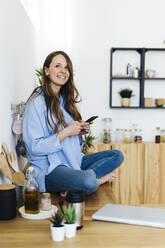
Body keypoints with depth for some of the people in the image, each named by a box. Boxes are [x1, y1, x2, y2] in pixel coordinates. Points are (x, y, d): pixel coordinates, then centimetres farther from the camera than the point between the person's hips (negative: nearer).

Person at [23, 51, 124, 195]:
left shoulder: (65, 98, 14)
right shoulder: (37, 102, -11)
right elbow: (34, 147, -17)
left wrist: (81, 130, 1)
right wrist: (66, 132, -18)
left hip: (74, 160, 9)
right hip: (49, 169, -9)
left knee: (117, 155, -5)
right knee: (88, 182, -37)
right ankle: (96, 178, -5)